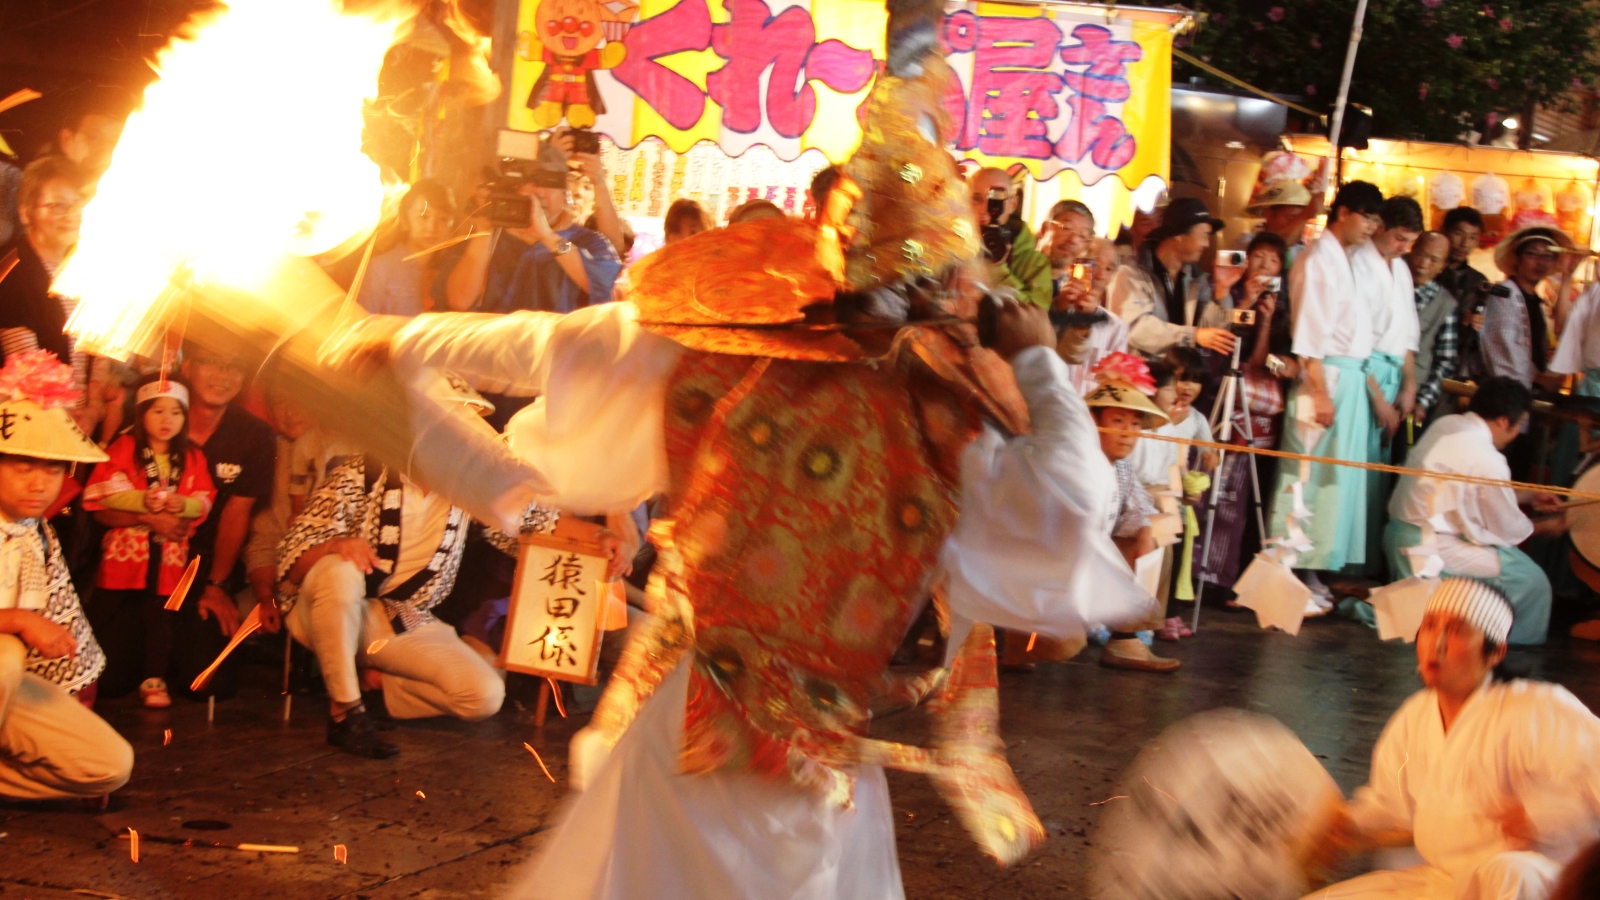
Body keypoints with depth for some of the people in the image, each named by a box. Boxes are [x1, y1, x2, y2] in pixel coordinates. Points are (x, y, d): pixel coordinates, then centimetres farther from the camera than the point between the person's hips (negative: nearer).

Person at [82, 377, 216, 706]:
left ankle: (154, 680, 10)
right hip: (124, 558, -2)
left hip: (169, 559, 2)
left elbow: (203, 503, 2)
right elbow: (101, 505, -8)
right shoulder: (123, 450, 1)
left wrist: (182, 505, -19)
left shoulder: (193, 458, 13)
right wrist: (147, 514, -17)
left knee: (160, 618, -5)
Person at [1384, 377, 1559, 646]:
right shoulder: (1488, 460, -20)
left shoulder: (1446, 424, 4)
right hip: (1428, 551, -9)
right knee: (1532, 582, -2)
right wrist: (1545, 527, 14)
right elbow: (1508, 530, -5)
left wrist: (1527, 500, 26)